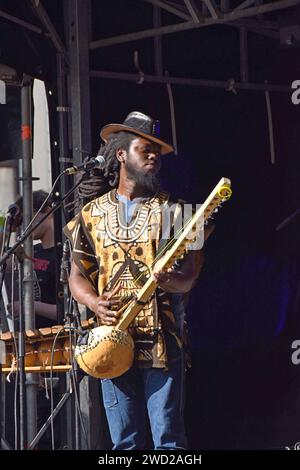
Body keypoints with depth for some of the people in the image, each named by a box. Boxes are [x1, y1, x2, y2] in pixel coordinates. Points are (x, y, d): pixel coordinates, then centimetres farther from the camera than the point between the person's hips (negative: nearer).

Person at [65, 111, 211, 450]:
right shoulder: (92, 214, 13)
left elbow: (189, 275, 1)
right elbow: (77, 275, 13)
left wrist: (172, 280, -23)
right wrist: (95, 302, -9)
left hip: (162, 342, -2)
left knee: (168, 440, -6)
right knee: (124, 441, 4)